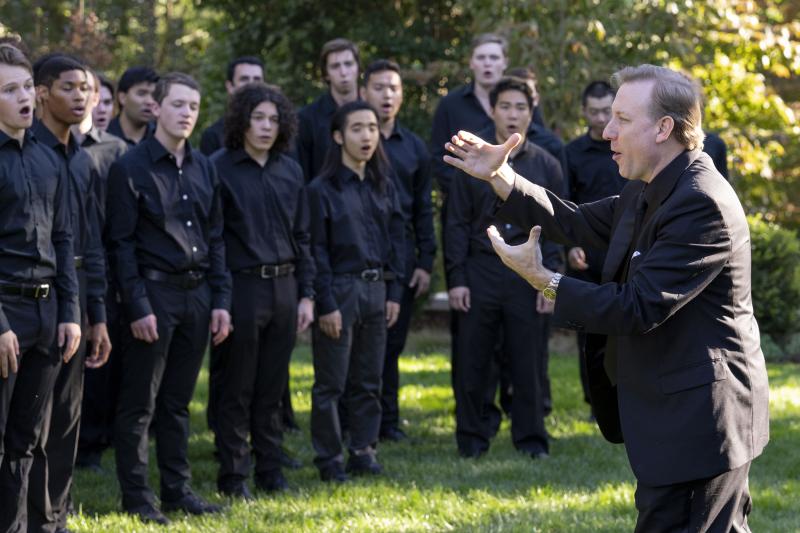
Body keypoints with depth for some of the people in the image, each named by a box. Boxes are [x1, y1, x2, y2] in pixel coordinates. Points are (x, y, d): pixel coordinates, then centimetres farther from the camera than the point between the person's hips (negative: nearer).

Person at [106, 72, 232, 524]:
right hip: (155, 291, -6)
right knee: (139, 403, 0)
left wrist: (221, 300, 7)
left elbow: (215, 238, 14)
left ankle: (178, 488, 18)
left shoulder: (204, 169, 11)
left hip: (197, 294, 6)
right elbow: (122, 244, -9)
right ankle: (137, 495, 5)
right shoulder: (131, 168, -7)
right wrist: (138, 307, -15)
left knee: (178, 401, 12)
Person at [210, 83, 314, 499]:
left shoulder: (290, 170, 10)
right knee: (235, 388, 3)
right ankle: (232, 476, 10)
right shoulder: (220, 168, -7)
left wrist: (306, 294, 10)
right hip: (240, 287, -5)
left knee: (272, 386, 12)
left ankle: (270, 471, 20)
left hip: (284, 287, 5)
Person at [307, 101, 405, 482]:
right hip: (340, 290, -5)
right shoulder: (322, 190, -7)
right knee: (330, 383, 0)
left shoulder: (383, 187, 9)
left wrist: (393, 292, 5)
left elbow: (396, 240, 12)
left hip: (376, 290, 5)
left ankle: (363, 451, 18)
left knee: (368, 380, 9)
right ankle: (329, 459, 7)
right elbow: (317, 251, -9)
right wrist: (326, 304, -13)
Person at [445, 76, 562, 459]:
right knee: (473, 362, 3)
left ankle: (531, 438, 12)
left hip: (527, 275, 0)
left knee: (527, 362, 3)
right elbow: (457, 224, 3)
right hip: (480, 271, 0)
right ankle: (471, 437, 13)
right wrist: (456, 279, -3)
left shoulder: (546, 165, 6)